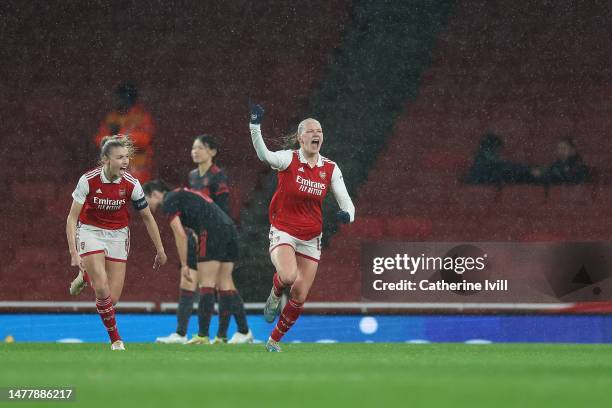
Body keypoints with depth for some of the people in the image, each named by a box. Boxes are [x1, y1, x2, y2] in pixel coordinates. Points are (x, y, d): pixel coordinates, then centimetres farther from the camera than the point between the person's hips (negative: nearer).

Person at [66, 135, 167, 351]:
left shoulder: (131, 184, -16)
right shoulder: (88, 180, -21)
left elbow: (147, 217, -2)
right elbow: (72, 218, -16)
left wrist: (160, 250, 3)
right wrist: (73, 253, -25)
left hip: (118, 235, 2)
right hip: (90, 232, -2)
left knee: (112, 299, -3)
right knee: (103, 290, -20)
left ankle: (86, 276, 29)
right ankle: (115, 338, 3)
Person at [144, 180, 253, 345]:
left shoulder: (168, 202, 2)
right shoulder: (183, 195, 29)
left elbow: (181, 235, -7)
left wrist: (184, 265, -2)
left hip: (213, 232, -9)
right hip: (229, 227, 9)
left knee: (206, 284, -6)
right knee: (225, 285, 12)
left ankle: (203, 336, -7)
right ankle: (244, 331, 10)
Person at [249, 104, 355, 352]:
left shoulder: (330, 169, 0)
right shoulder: (289, 159, -11)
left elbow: (346, 202, -1)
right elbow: (264, 155, -32)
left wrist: (347, 214, -25)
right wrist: (255, 126, -47)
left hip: (311, 238, 4)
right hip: (283, 232, -4)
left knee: (300, 297, 2)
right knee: (288, 276, -33)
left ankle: (274, 340, 24)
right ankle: (275, 295, 5)